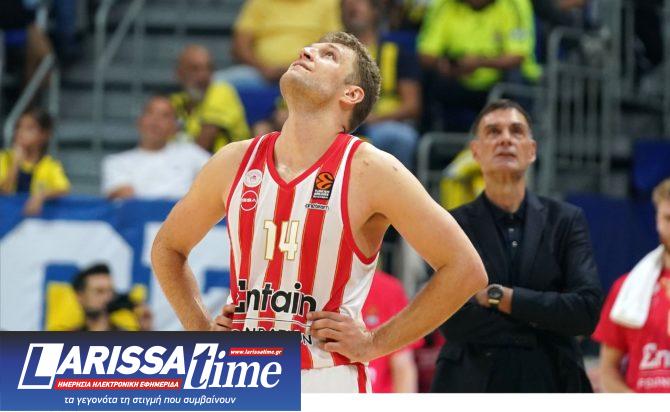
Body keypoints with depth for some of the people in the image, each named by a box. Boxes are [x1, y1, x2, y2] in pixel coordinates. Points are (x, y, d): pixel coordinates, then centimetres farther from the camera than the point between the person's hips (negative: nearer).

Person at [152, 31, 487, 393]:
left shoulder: (370, 170, -7)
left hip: (326, 388, -4)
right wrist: (200, 329, 9)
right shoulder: (235, 162, 5)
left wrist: (375, 343, -8)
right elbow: (167, 248, 22)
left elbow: (465, 269, -8)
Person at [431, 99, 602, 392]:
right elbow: (451, 323, -8)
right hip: (472, 385, -1)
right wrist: (544, 315, -7)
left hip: (550, 385, 1)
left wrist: (499, 296, -8)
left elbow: (587, 311, -5)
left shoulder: (566, 220, 8)